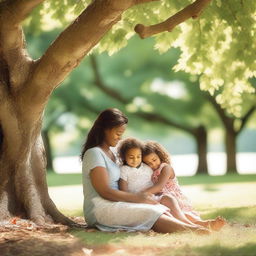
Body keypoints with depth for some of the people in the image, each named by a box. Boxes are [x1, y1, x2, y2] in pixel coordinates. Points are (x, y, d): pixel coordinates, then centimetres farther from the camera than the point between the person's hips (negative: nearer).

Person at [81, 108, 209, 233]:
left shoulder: (109, 153, 19)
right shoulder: (94, 153, -11)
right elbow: (105, 192, -18)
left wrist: (141, 196, 2)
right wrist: (138, 198, -17)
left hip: (112, 205, 9)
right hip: (99, 209, -8)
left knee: (160, 209, -12)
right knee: (150, 213, -26)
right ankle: (190, 229, -32)